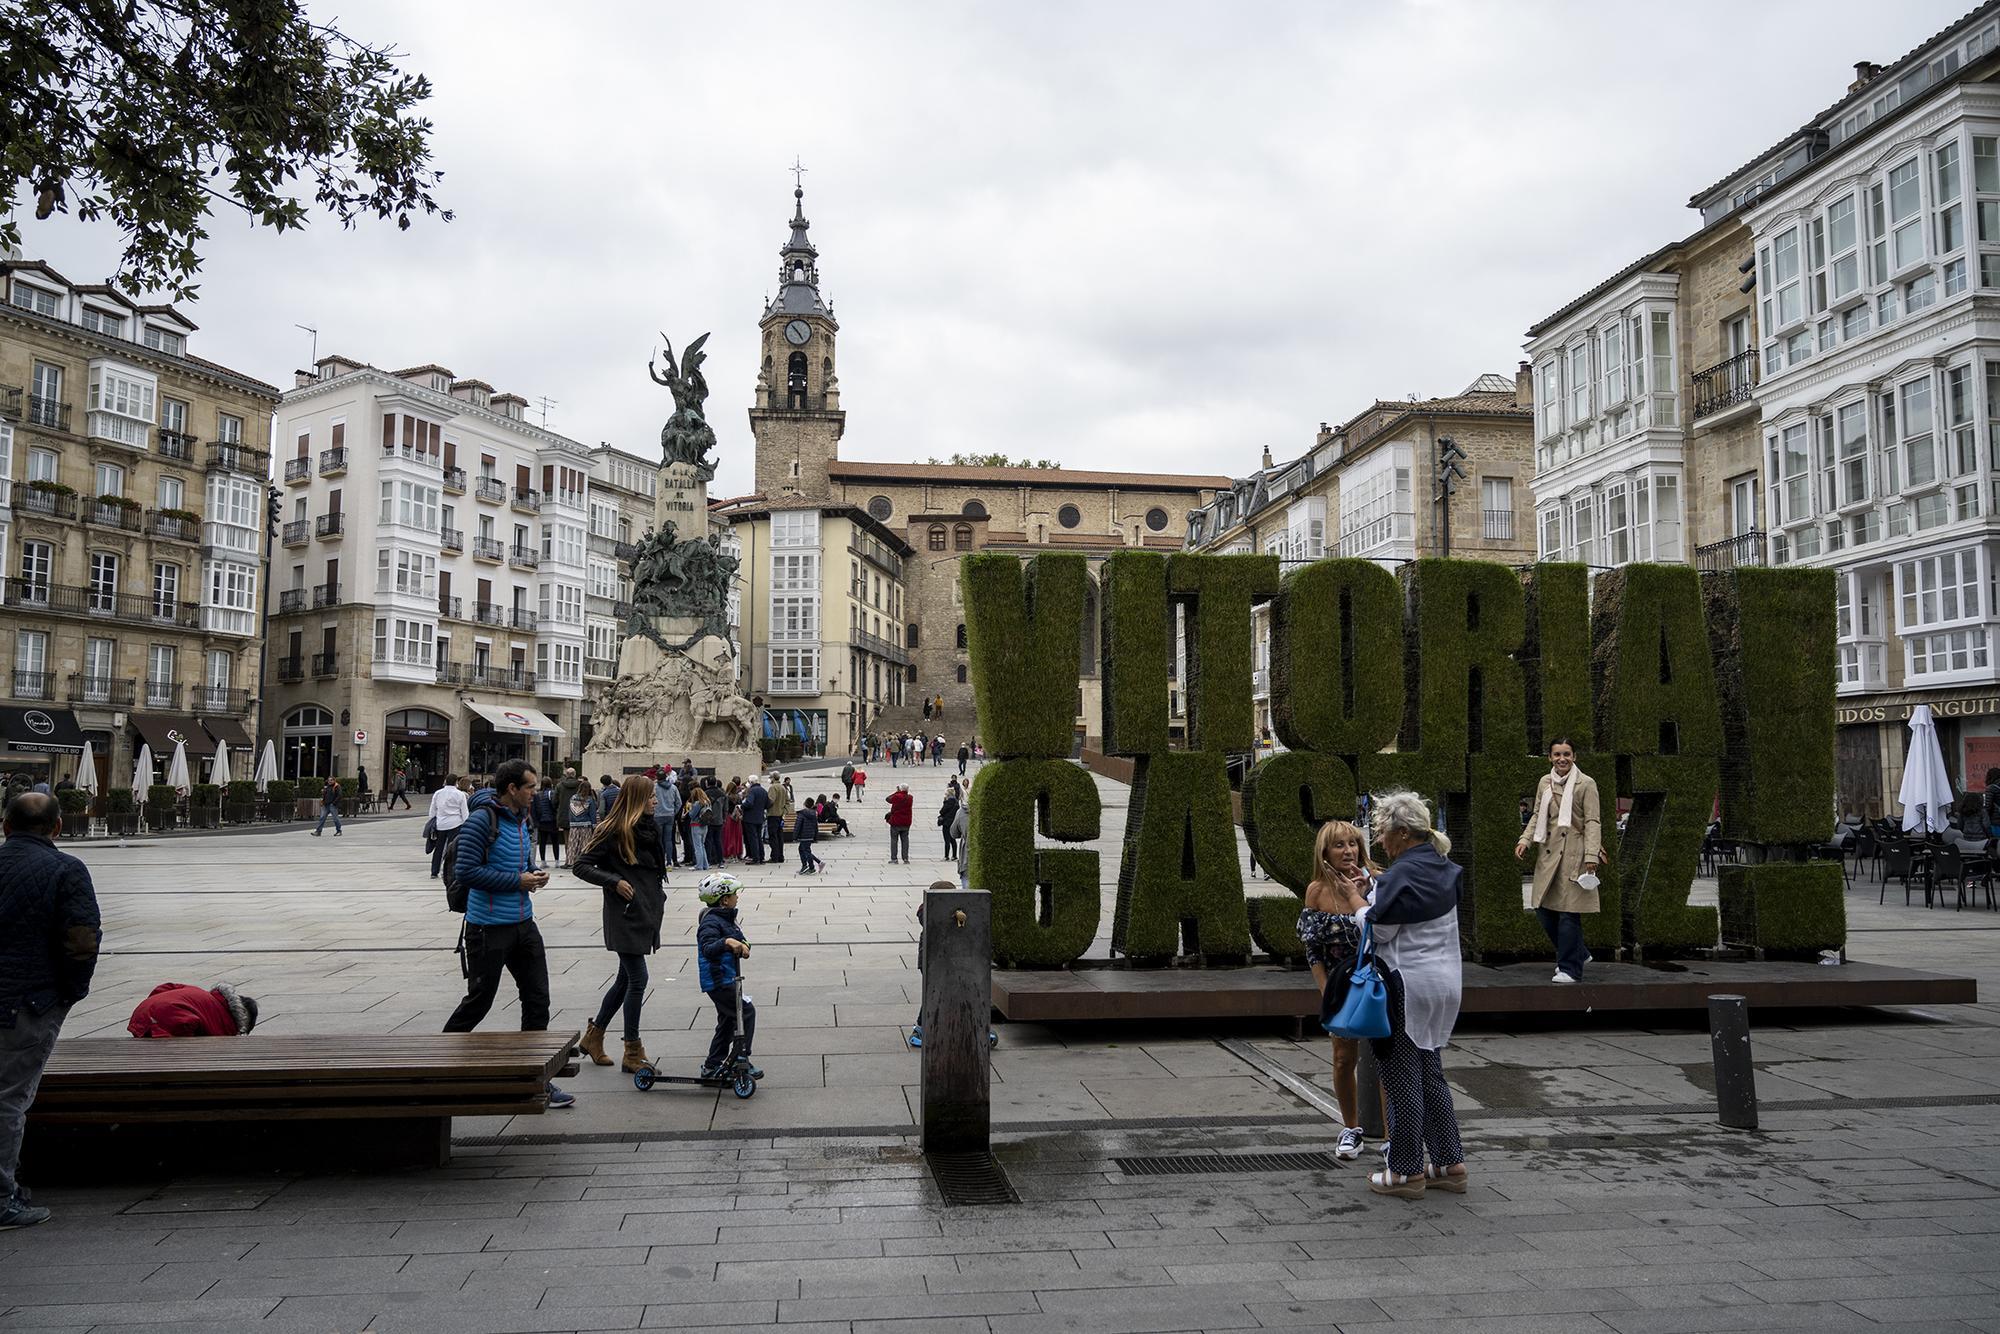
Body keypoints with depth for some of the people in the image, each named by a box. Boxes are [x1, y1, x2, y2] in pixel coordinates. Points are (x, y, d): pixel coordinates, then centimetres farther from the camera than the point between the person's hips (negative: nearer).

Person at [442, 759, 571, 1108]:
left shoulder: (523, 819, 10)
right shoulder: (482, 819, -16)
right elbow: (466, 871, -20)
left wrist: (534, 872, 2)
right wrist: (517, 880, -18)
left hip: (523, 923, 8)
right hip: (488, 928, -8)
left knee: (537, 999, 6)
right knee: (479, 1001, 4)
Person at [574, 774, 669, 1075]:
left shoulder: (649, 827, 11)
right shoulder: (613, 831, -12)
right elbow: (582, 866, -11)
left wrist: (659, 898, 17)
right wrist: (614, 881, -20)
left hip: (647, 913, 8)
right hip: (625, 916, -8)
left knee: (626, 979, 15)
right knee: (637, 979, -7)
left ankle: (593, 1036, 30)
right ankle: (632, 1052, 3)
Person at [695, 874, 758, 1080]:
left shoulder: (727, 919, 15)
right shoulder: (710, 922, -17)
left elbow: (739, 940, 16)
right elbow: (708, 949, -30)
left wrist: (743, 946, -6)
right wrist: (727, 942, -46)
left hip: (727, 980, 10)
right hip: (718, 981, -10)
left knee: (727, 1021, 15)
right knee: (747, 1012, -11)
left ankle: (712, 1067, 22)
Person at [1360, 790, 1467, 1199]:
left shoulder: (1401, 876, -19)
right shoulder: (1443, 870, 8)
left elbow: (1376, 931, -15)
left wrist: (1359, 902, 1)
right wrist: (1377, 894, 11)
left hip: (1407, 987, -9)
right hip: (1444, 982, 9)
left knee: (1403, 1079, 2)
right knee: (1430, 1073, 18)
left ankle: (1407, 1172, 11)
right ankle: (1450, 1164, 22)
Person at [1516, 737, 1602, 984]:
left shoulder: (1586, 784, -5)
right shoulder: (1544, 783, 10)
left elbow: (1592, 822, -8)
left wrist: (1591, 855, -16)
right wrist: (1525, 840, 2)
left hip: (1574, 854, -6)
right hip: (1549, 852, 6)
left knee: (1569, 913, -6)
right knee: (1543, 910, 8)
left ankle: (1570, 969, 6)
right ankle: (1578, 954, 28)